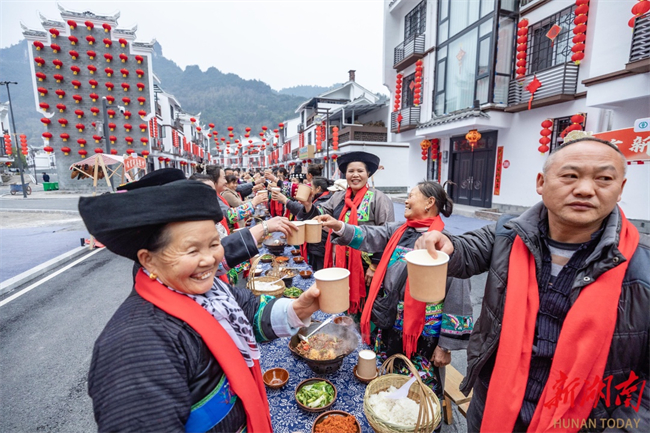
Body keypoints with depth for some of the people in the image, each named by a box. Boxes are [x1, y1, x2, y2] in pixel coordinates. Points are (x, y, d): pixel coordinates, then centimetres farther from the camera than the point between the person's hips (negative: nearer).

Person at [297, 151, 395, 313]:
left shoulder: (378, 198, -9)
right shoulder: (338, 197, 8)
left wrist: (374, 266, -14)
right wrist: (308, 206, -16)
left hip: (365, 265, -5)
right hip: (341, 263, 5)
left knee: (364, 308, 9)